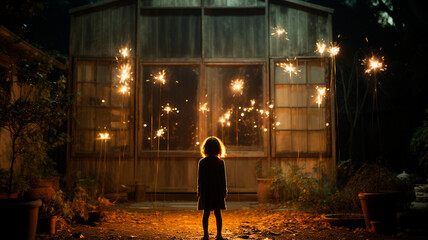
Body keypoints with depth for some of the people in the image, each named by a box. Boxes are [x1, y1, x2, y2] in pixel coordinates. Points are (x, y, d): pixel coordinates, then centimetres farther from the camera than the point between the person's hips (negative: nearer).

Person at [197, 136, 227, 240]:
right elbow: (223, 178, 1)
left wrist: (199, 190, 7)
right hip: (218, 191, 1)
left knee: (206, 213, 5)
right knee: (217, 213, 6)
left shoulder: (202, 162, -4)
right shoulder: (220, 162, -3)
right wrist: (224, 191, 10)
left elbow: (200, 178, -1)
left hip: (205, 191, 0)